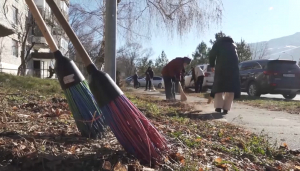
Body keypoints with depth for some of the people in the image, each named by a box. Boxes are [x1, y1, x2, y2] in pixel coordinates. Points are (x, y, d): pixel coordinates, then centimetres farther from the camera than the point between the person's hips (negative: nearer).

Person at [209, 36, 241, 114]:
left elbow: (212, 54, 4)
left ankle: (218, 107, -4)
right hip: (233, 67, 2)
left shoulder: (218, 43, 20)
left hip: (221, 67, -1)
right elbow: (235, 57, 20)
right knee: (230, 87, 4)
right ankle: (226, 108, -5)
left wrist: (212, 65, 11)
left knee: (219, 86, 6)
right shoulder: (233, 45, 29)